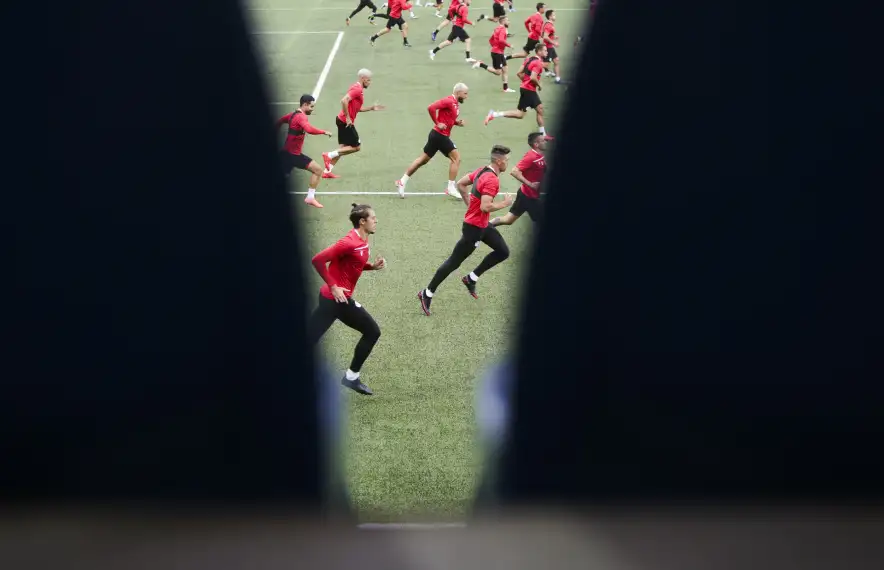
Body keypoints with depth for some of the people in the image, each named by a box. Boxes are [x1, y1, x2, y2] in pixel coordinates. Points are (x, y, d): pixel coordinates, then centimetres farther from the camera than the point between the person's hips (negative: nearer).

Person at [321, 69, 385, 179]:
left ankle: (327, 171, 12)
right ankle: (329, 155, -5)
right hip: (346, 122, -10)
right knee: (357, 147, -2)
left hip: (342, 120, 10)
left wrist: (372, 108, 19)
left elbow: (357, 108, 25)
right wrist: (347, 118, -24)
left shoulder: (358, 89, 17)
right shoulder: (357, 89, -15)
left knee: (343, 147, 12)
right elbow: (344, 101, -28)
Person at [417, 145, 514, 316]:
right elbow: (485, 207, -32)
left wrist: (470, 203, 15)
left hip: (482, 225, 10)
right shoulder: (491, 180, -25)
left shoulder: (482, 171, 4)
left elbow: (460, 184, 13)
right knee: (454, 262, 1)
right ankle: (427, 294, 11)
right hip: (474, 228, -10)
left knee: (503, 252, 14)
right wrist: (504, 203, -19)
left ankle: (471, 279, 21)